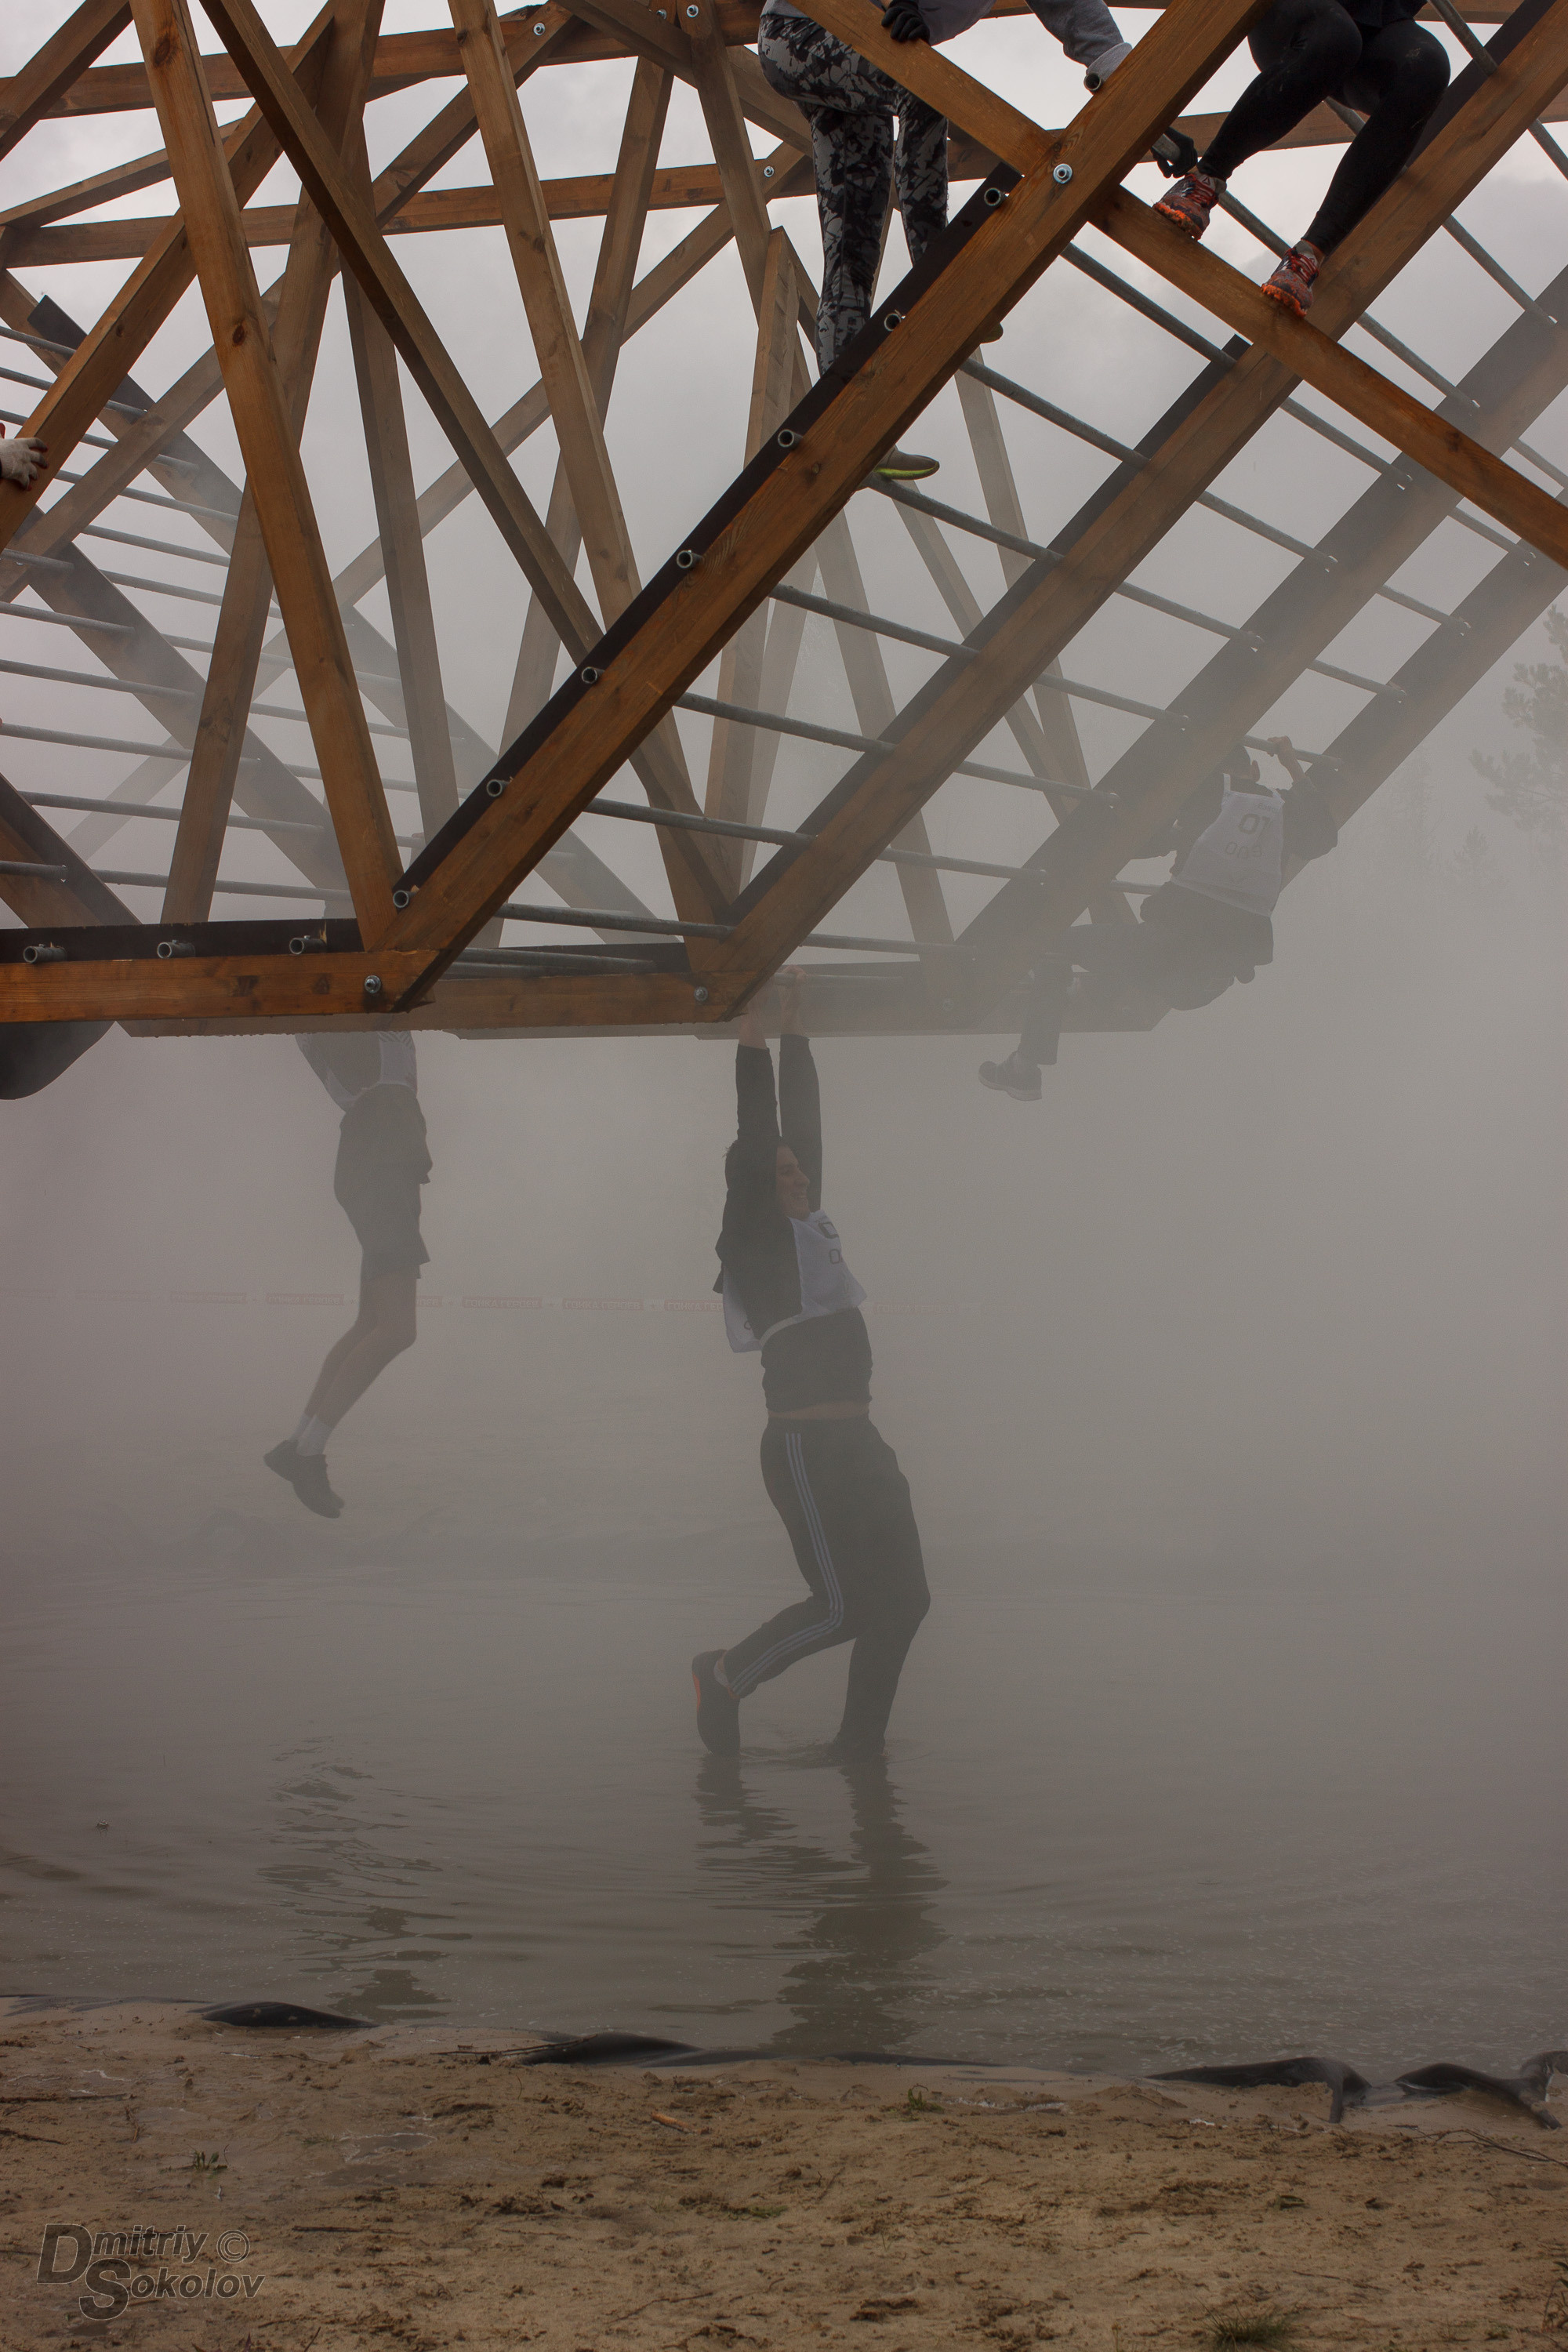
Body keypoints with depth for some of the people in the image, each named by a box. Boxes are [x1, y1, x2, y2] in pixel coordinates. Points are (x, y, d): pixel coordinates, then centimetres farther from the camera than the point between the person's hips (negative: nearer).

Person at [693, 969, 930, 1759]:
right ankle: (725, 1674, 12)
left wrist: (794, 1027, 20)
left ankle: (860, 1740, 13)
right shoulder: (752, 1238, -4)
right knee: (841, 1607, -9)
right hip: (803, 1449, -9)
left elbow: (802, 1121, 18)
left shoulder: (809, 1225, 16)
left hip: (858, 1447, 9)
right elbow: (757, 1134, -11)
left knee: (901, 1597, 5)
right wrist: (752, 1033, -7)